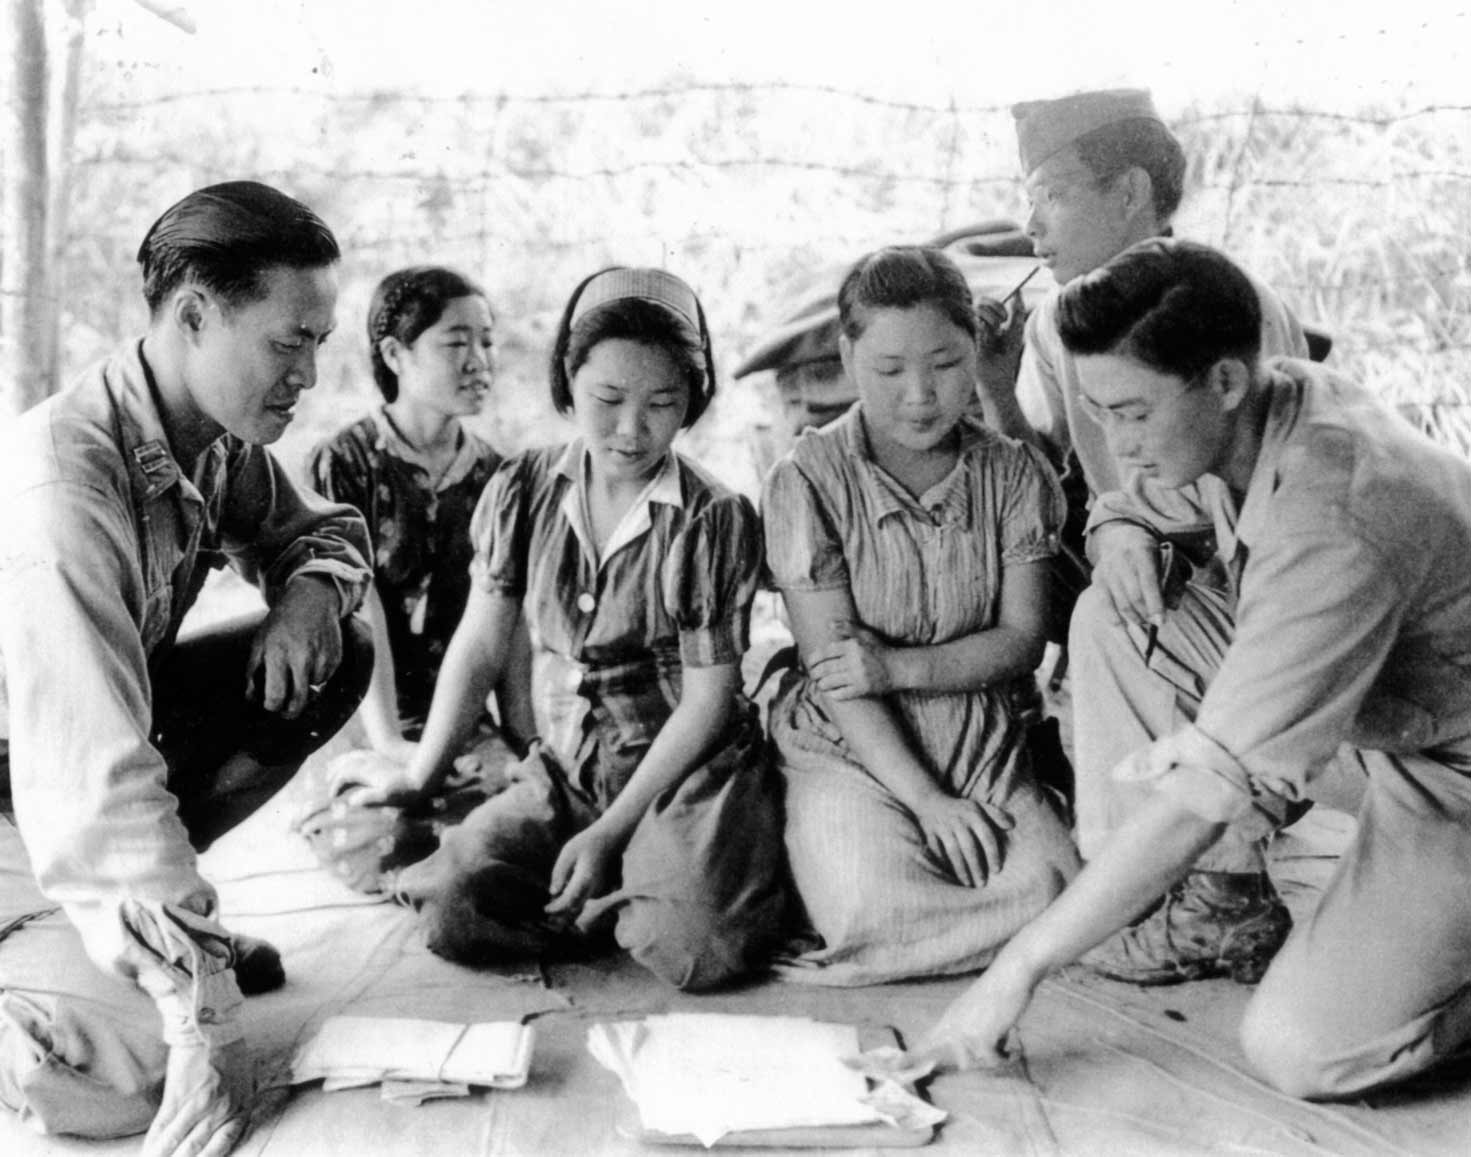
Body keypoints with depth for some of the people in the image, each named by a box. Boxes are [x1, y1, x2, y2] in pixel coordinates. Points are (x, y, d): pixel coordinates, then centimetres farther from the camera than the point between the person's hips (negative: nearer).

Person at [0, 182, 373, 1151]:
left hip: (114, 725, 9)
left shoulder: (218, 435, -7)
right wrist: (207, 1018, -36)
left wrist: (312, 590, -13)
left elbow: (321, 528, 13)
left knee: (338, 658, -5)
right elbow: (96, 779, -37)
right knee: (145, 1060, -27)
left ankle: (158, 905, 4)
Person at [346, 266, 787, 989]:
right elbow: (480, 644, 7)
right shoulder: (522, 491, 1)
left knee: (693, 949, -27)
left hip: (689, 769, -3)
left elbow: (707, 698, -9)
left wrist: (611, 831, -12)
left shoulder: (717, 519, -9)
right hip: (563, 769, 4)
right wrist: (420, 776, 4)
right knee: (452, 910, -17)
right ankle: (612, 893, 6)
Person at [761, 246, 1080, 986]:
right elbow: (831, 668, -10)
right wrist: (925, 799, -15)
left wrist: (897, 666, -16)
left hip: (986, 747, 3)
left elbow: (1021, 640, 0)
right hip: (854, 751, -3)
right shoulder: (807, 480, -7)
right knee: (875, 908, -28)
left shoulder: (1014, 474, 3)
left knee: (1053, 896, -21)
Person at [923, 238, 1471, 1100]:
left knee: (1301, 1052, -22)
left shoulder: (1336, 526, -36)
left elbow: (1207, 797, -36)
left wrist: (1019, 969, -30)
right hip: (1385, 720, 8)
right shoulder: (1272, 404, -11)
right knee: (1113, 617, -6)